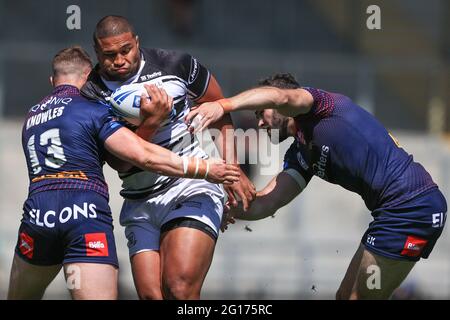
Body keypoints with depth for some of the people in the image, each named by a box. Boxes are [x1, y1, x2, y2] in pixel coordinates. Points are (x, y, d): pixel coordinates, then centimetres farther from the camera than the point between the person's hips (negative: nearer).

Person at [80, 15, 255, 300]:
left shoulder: (175, 65, -2)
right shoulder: (91, 95, 0)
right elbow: (118, 160, -7)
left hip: (191, 189, -3)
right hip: (140, 206, 3)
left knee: (179, 289, -21)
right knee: (151, 295, -6)